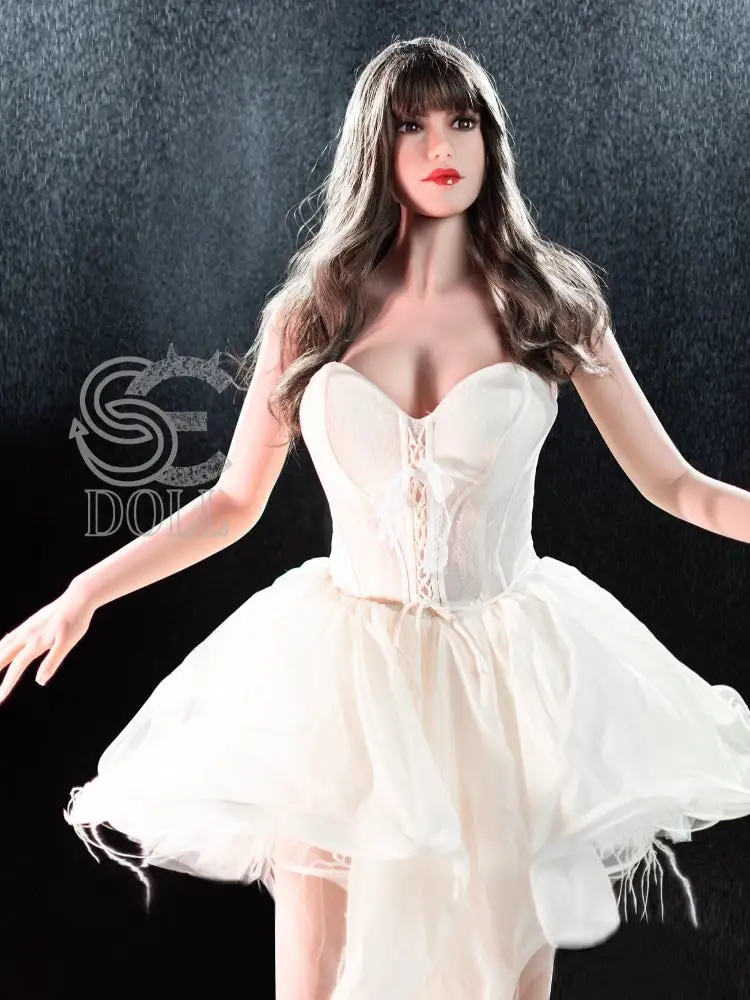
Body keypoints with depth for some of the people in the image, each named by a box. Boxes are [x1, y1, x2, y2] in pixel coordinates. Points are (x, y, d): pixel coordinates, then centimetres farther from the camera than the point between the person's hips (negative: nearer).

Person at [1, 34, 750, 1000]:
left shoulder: (550, 303, 1)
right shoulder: (308, 315, 3)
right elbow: (234, 501, 10)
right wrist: (84, 592, 5)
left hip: (508, 674, 0)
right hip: (345, 672, 1)